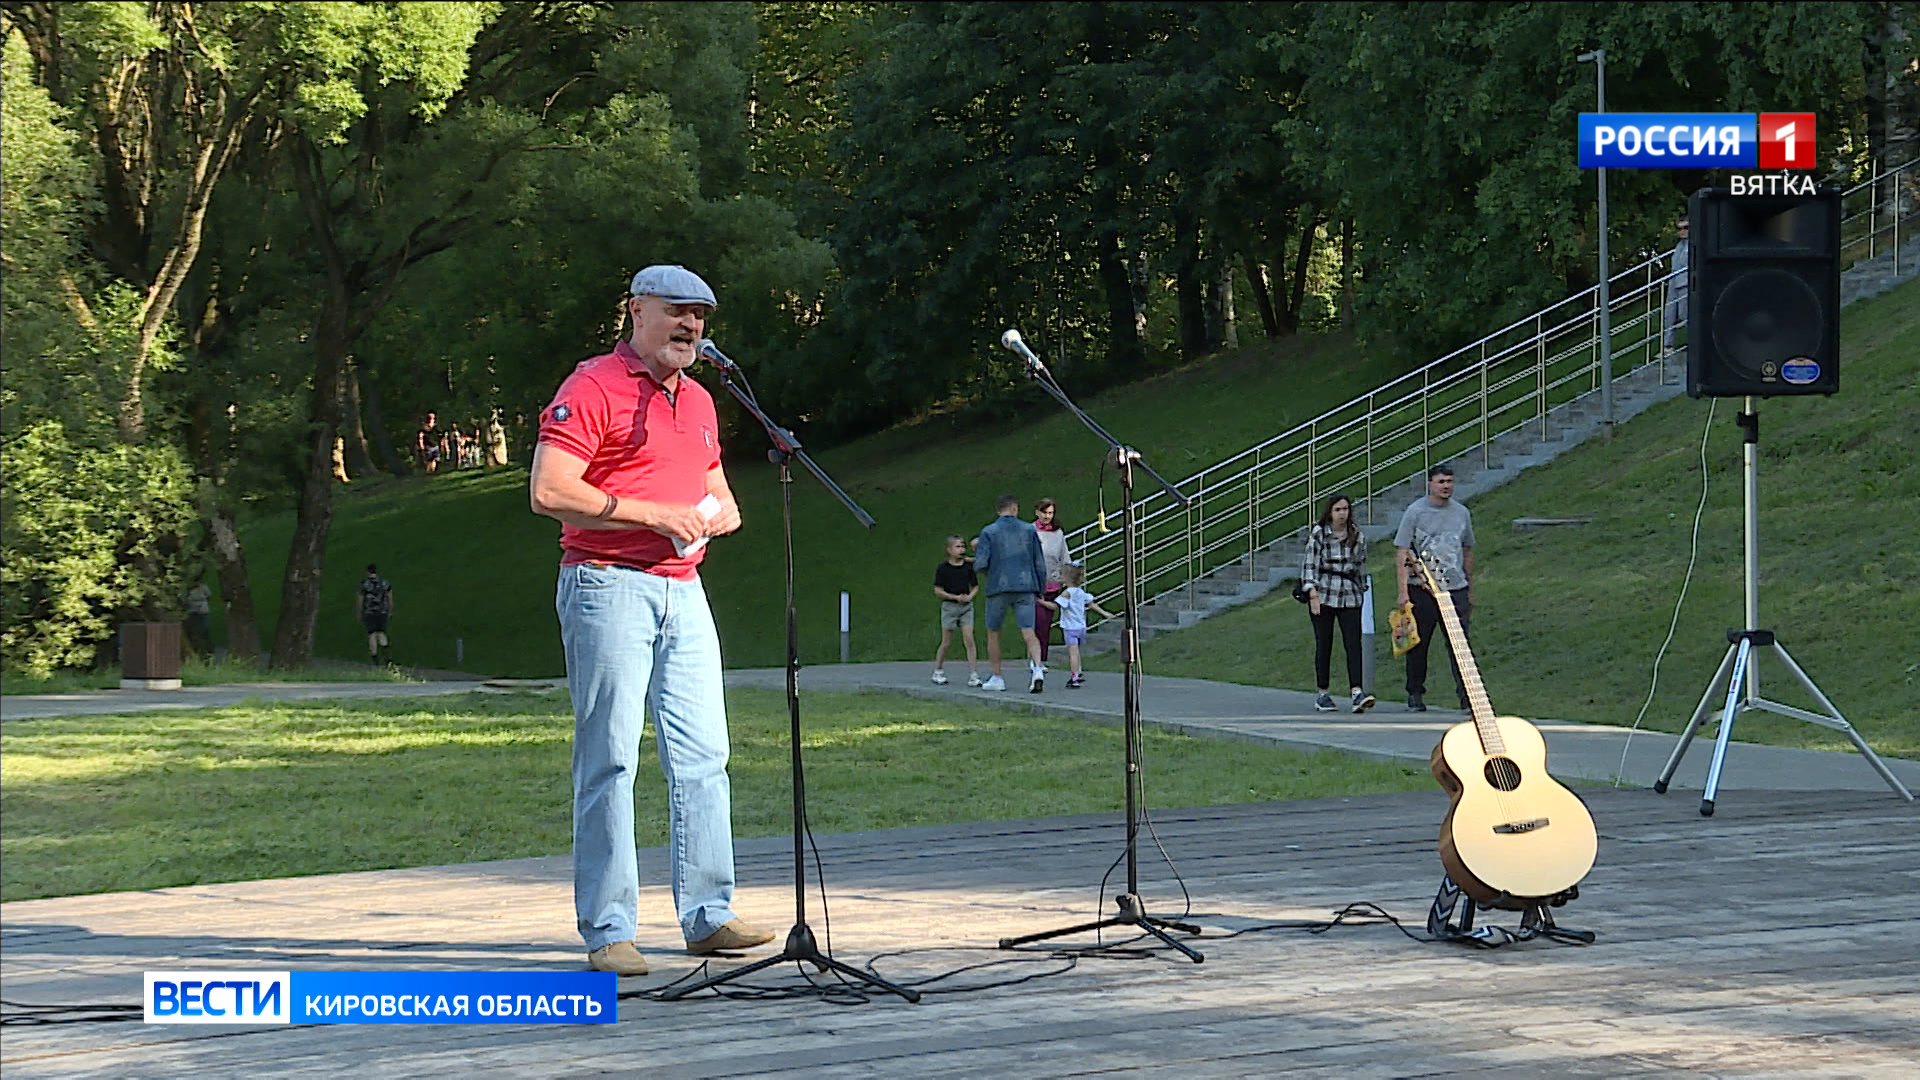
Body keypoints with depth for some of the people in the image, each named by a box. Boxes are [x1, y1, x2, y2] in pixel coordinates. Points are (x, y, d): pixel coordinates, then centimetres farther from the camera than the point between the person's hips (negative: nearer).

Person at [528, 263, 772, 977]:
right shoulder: (593, 388, -6)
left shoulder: (698, 401, 20)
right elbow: (548, 492, -16)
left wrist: (720, 512, 5)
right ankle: (607, 931, -3)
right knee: (609, 759, -6)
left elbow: (718, 493, 31)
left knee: (703, 755, 5)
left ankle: (707, 914, 11)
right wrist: (653, 514, -16)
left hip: (683, 590, 8)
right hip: (608, 588, -8)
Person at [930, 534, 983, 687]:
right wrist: (955, 597, -14)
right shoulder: (943, 568, -5)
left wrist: (970, 596, -9)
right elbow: (937, 590, -5)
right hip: (949, 606, -2)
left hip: (966, 606, 2)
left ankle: (973, 676, -9)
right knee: (946, 642, 4)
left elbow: (975, 586, 12)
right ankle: (938, 672, 21)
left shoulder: (969, 566, 3)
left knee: (969, 640, -7)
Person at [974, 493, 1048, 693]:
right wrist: (1040, 589, 16)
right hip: (1025, 587, 1)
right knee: (1029, 633, -5)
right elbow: (1040, 563, 7)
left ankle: (997, 678, 17)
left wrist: (985, 572, 14)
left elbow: (980, 564, -9)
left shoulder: (989, 532, -1)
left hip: (999, 588, -1)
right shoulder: (1029, 530, 6)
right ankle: (1037, 668, -28)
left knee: (993, 633, 15)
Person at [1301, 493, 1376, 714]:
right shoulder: (1318, 534, 0)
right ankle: (1323, 695, 10)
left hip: (1350, 596, 2)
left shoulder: (1358, 536, 8)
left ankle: (1357, 693, -18)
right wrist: (1313, 594, -12)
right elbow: (1309, 565, -3)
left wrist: (1361, 591, 18)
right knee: (1324, 644, 2)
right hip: (1323, 595, -2)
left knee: (1353, 643, -10)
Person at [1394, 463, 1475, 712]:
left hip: (1456, 589, 3)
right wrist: (1403, 590, -13)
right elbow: (1402, 552, -5)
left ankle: (1466, 694, 0)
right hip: (1422, 589, -3)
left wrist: (1470, 590, 21)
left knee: (1460, 644, -2)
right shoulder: (1415, 512, -3)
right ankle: (1415, 694, 14)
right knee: (1418, 644, 4)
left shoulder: (1461, 513, 11)